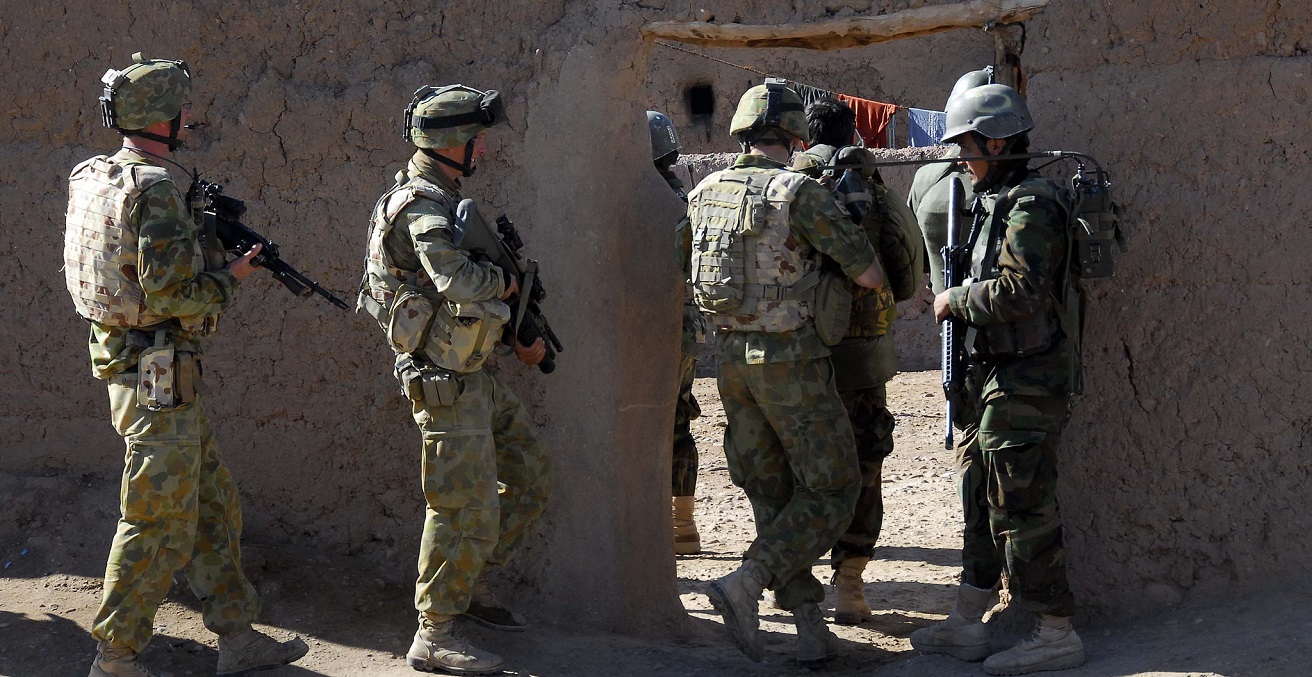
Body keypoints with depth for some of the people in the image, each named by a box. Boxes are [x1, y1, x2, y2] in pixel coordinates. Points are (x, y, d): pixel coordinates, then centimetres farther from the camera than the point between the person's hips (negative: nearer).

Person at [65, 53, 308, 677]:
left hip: (126, 361, 10)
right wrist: (231, 277, -8)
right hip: (159, 374, -10)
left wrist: (203, 240, 12)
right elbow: (172, 293, -25)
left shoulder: (96, 180, 10)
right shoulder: (155, 190, -20)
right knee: (160, 524, -1)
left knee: (212, 506, 16)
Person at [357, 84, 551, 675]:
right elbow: (458, 282, -35)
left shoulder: (441, 200, 13)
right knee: (467, 508, -6)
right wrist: (504, 281, -15)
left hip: (474, 373, 10)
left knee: (532, 475, 17)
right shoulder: (422, 209, -19)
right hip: (445, 381, -10)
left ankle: (473, 584, 28)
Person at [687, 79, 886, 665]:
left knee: (772, 494, 13)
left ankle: (807, 619, 12)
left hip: (730, 357, 6)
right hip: (791, 360, -6)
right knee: (830, 490, 3)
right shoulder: (799, 192, -14)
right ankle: (745, 584, -11)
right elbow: (871, 275, -13)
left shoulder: (703, 194, 5)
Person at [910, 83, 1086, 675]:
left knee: (1020, 502, -6)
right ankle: (966, 626, 22)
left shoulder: (1029, 207, -15)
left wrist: (957, 300, -13)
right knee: (982, 493, 14)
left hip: (1027, 380, -11)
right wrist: (962, 302, 11)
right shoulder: (1002, 202, 17)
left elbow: (1020, 290, -25)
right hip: (1007, 376, 11)